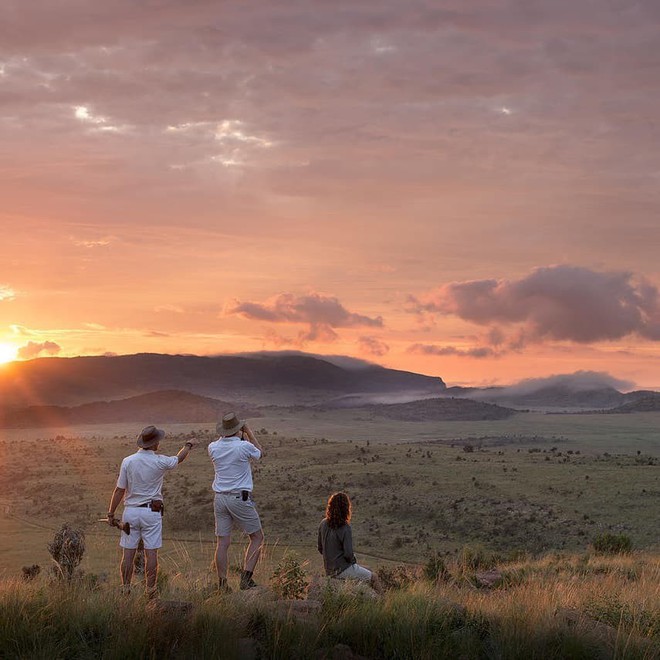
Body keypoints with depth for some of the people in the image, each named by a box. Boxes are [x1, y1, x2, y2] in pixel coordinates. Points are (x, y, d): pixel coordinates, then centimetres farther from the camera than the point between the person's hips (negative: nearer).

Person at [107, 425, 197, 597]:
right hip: (151, 512, -1)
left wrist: (111, 513, 6)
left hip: (131, 511, 2)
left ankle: (125, 590, 7)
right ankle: (150, 591, 4)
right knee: (151, 553, 2)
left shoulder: (127, 461, -6)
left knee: (128, 553, 5)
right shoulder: (160, 462, -8)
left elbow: (119, 490, -3)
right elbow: (179, 459, 14)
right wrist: (189, 445, 34)